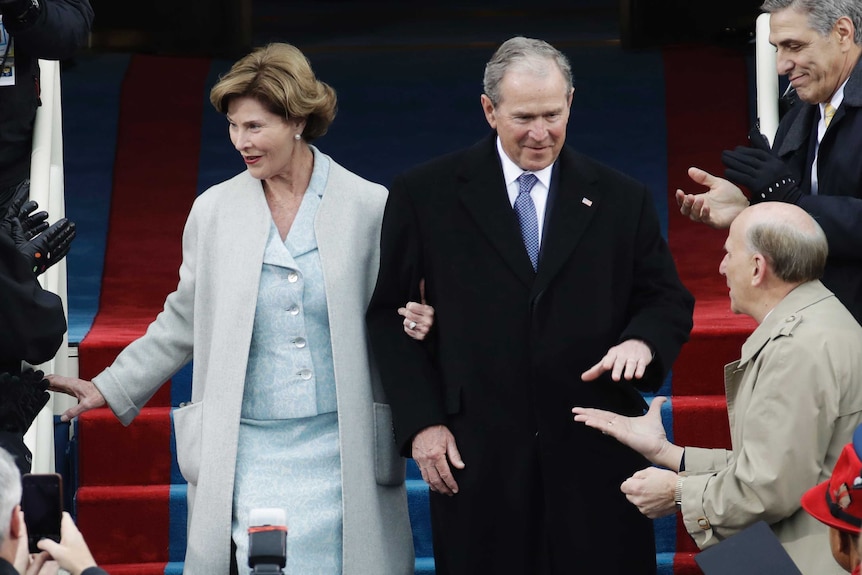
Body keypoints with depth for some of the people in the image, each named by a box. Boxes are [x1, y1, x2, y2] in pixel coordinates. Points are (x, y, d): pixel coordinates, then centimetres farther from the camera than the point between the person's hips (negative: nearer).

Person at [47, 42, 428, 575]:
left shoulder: (370, 207, -1)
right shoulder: (214, 211, 4)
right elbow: (185, 321, 13)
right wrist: (111, 389, 10)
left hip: (341, 452, -1)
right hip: (249, 452, 1)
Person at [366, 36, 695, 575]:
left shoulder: (623, 199, 8)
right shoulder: (426, 194, 4)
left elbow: (669, 302, 12)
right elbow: (389, 313, 5)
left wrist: (642, 341, -11)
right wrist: (421, 421, -3)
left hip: (595, 454, 1)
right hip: (476, 459, -1)